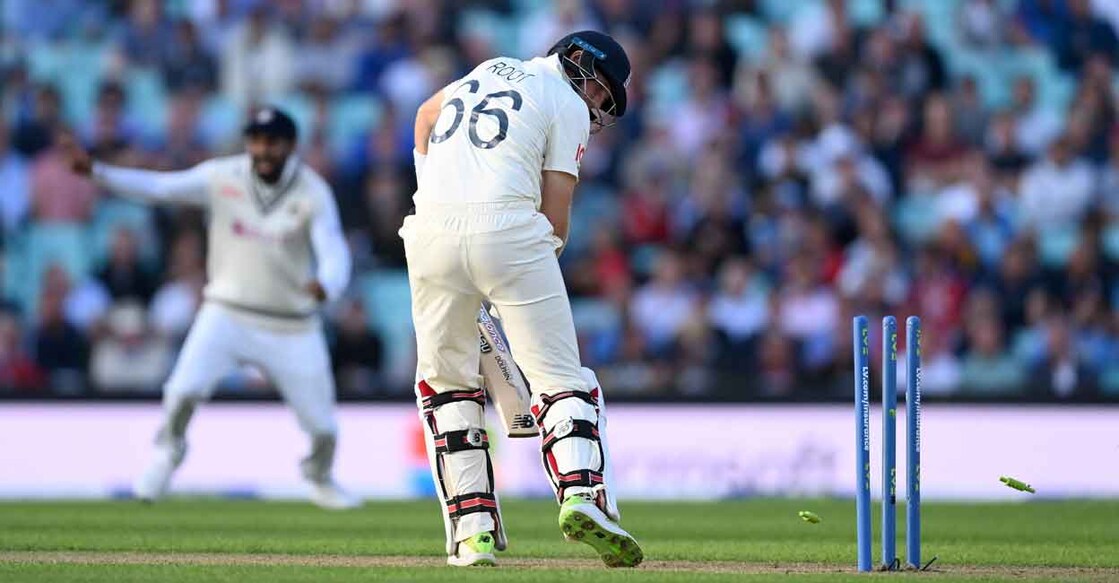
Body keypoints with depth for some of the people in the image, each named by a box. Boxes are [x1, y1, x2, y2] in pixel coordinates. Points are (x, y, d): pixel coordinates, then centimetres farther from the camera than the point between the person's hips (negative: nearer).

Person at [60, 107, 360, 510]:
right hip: (227, 314, 0)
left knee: (322, 424, 4)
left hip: (292, 328, 0)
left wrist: (325, 286, -46)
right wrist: (96, 171, -21)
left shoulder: (313, 193, -11)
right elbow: (158, 187, -8)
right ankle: (167, 453, 11)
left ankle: (320, 481, 38)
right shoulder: (222, 178, -5)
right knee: (184, 390, -20)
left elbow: (334, 253, -22)